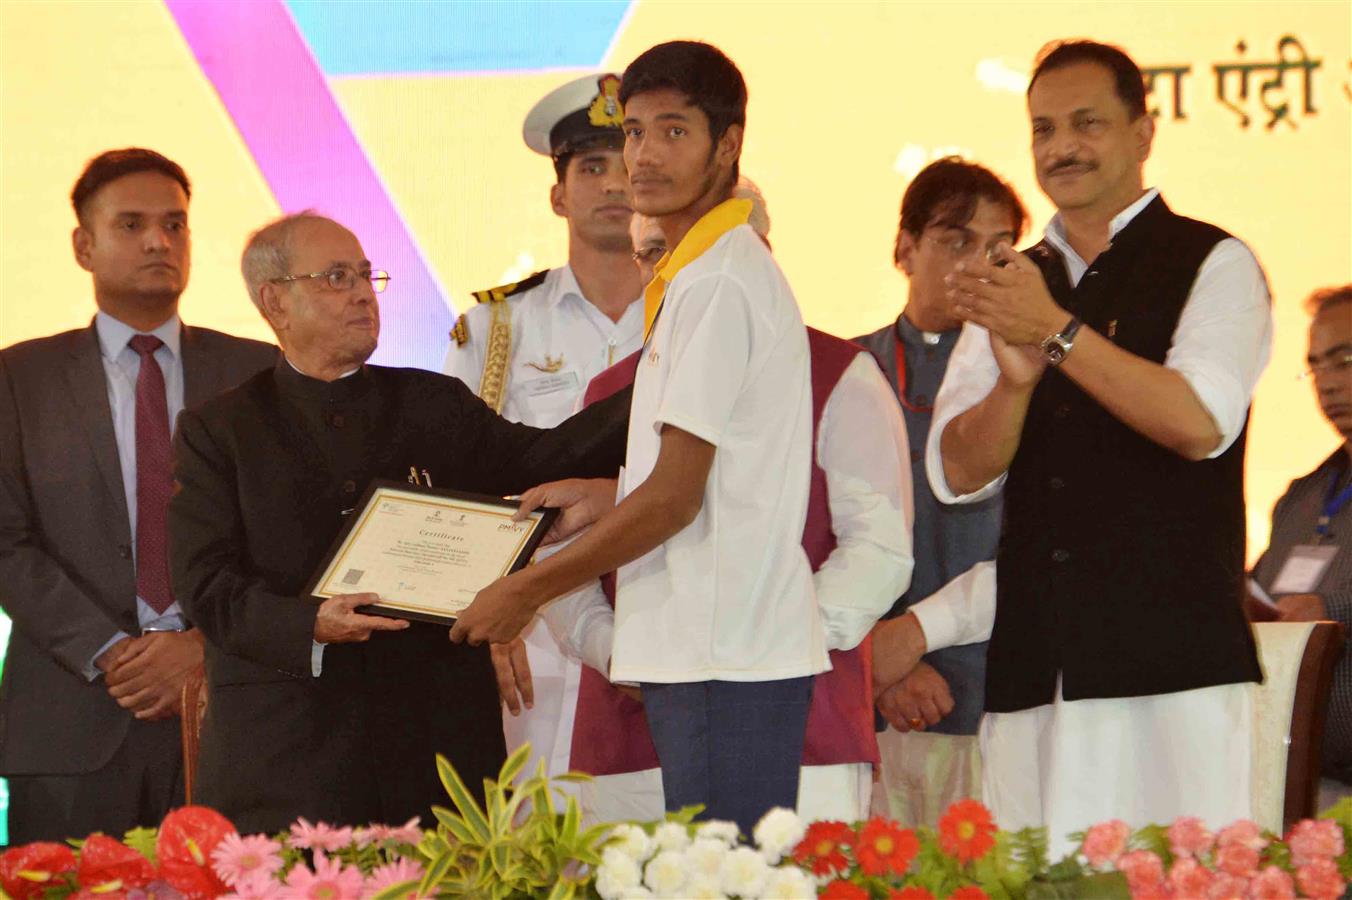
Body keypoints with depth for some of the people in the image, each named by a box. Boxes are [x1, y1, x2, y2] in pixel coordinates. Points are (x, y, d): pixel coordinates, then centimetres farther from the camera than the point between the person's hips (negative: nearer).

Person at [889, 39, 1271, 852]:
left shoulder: (1213, 266, 4)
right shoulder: (1010, 286, 19)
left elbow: (1199, 423, -12)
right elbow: (958, 473, 10)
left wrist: (1055, 332, -16)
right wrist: (1016, 375, -10)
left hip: (1172, 663, -4)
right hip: (1032, 672, 4)